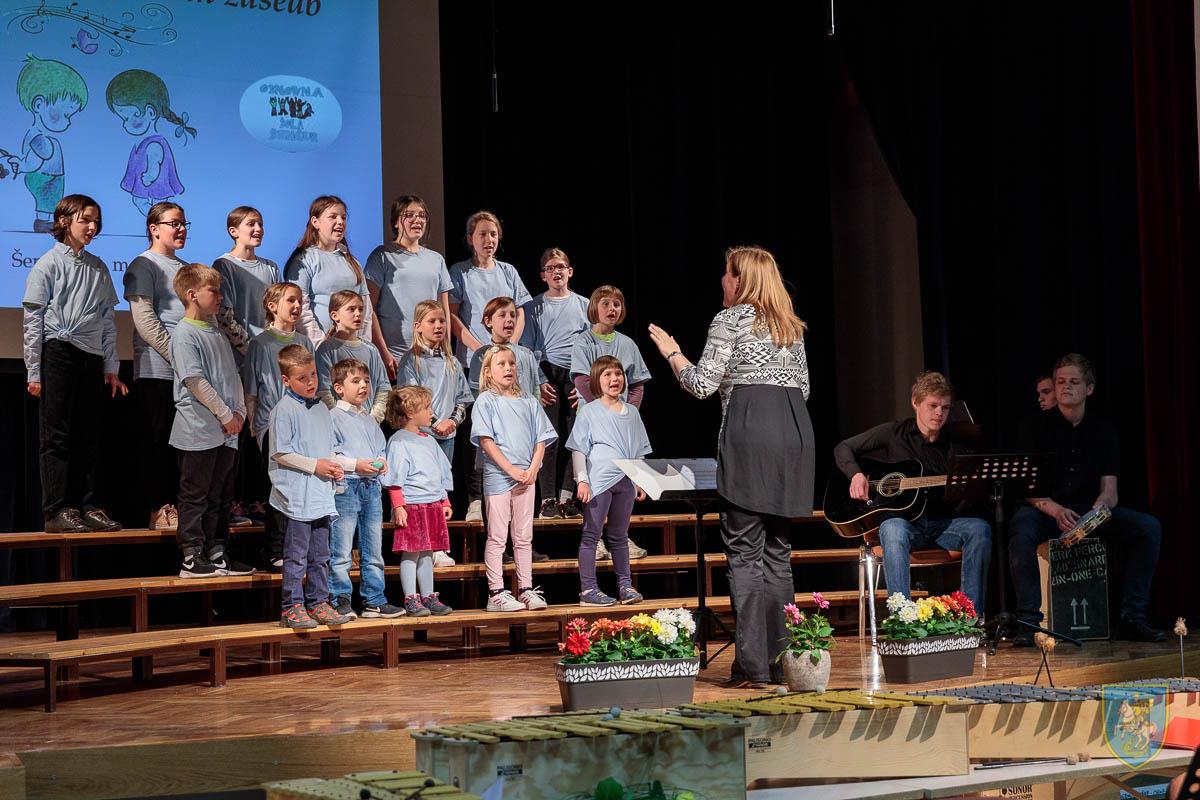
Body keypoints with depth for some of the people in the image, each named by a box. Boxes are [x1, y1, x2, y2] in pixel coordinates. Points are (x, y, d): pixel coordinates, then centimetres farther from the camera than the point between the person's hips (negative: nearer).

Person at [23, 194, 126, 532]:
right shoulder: (48, 265, -2)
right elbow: (32, 321, -3)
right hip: (58, 354, -5)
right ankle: (57, 511, -2)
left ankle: (88, 507, 11)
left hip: (92, 357, 5)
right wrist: (33, 372, -7)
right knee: (57, 435, -3)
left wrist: (111, 367, 12)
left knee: (90, 435, 6)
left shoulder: (98, 268, 14)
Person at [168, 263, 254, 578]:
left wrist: (239, 411, 3)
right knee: (195, 496, -2)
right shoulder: (185, 333, -9)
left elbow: (233, 376, 17)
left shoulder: (218, 333, 16)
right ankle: (192, 559, 1)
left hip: (227, 432, 8)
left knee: (220, 496, 11)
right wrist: (225, 414, -13)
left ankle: (216, 554, 18)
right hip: (199, 431, -8)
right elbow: (195, 380, -15)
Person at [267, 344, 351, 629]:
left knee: (320, 554, 12)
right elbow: (280, 453, -12)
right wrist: (314, 465, -14)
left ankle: (318, 603, 20)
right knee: (297, 555, -3)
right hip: (297, 495, -7)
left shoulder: (321, 409, 14)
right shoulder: (284, 410, -9)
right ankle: (292, 608, 3)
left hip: (321, 494, 7)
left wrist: (335, 466, 2)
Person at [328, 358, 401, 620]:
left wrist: (382, 461, 2)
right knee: (341, 552, -4)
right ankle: (340, 601, 1)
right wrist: (356, 464, -18)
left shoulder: (370, 419, 17)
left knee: (373, 551, 11)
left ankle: (374, 600, 17)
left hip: (371, 486, 7)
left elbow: (380, 448, 23)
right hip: (345, 487, -7)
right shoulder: (334, 417, -5)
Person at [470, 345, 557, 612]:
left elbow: (540, 440, 10)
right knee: (497, 537, -2)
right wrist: (512, 470, -15)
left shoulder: (529, 403, 13)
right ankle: (496, 593, 0)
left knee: (524, 537, 8)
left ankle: (526, 590, 13)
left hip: (526, 477, 5)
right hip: (498, 476, -5)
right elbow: (485, 441, -9)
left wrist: (532, 470, -6)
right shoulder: (485, 401, -1)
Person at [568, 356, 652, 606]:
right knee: (591, 534, -3)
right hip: (598, 480, -5)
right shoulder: (589, 412, -1)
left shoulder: (631, 412, 13)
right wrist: (582, 480, -11)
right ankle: (588, 589, -2)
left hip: (625, 480, 5)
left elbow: (639, 450, 18)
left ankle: (625, 585, 17)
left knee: (619, 535, 12)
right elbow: (578, 449, -3)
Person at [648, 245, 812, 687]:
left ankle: (752, 662, -10)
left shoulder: (730, 319, 1)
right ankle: (780, 659, 9)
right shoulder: (792, 326, 20)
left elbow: (702, 384, -4)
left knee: (744, 550, -5)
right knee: (778, 551, 10)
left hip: (749, 428, -6)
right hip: (796, 428, 6)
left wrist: (671, 353, 11)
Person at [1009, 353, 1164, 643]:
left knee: (1149, 527, -19)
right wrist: (1054, 509, -27)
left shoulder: (1104, 431, 9)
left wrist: (1097, 510, -23)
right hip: (1045, 509, -3)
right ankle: (1029, 619, -30)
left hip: (1092, 510, 3)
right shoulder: (1036, 427, 1)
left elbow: (1109, 489, 2)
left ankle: (1133, 617, -13)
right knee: (1021, 528, -38)